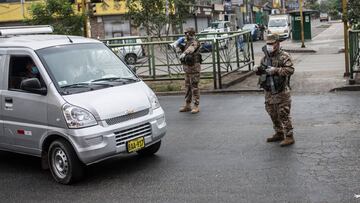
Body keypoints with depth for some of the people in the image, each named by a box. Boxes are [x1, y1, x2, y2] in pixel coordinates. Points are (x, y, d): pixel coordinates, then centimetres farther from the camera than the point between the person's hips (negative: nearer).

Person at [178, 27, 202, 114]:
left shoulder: (194, 42, -15)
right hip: (187, 67, 9)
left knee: (194, 87, -5)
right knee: (187, 86, 14)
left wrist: (183, 54, -46)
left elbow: (190, 49, -35)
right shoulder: (187, 43, 14)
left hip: (194, 67, -9)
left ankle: (196, 106, 0)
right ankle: (187, 105, 23)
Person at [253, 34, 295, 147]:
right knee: (273, 114, 15)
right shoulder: (265, 57, 12)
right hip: (269, 91, 7)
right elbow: (262, 71, 22)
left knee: (283, 114, -6)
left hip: (281, 91, -7)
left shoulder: (284, 56, -10)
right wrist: (257, 70, 0)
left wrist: (276, 70, -28)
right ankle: (279, 134, 30)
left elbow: (290, 69, -21)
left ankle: (289, 137, 2)